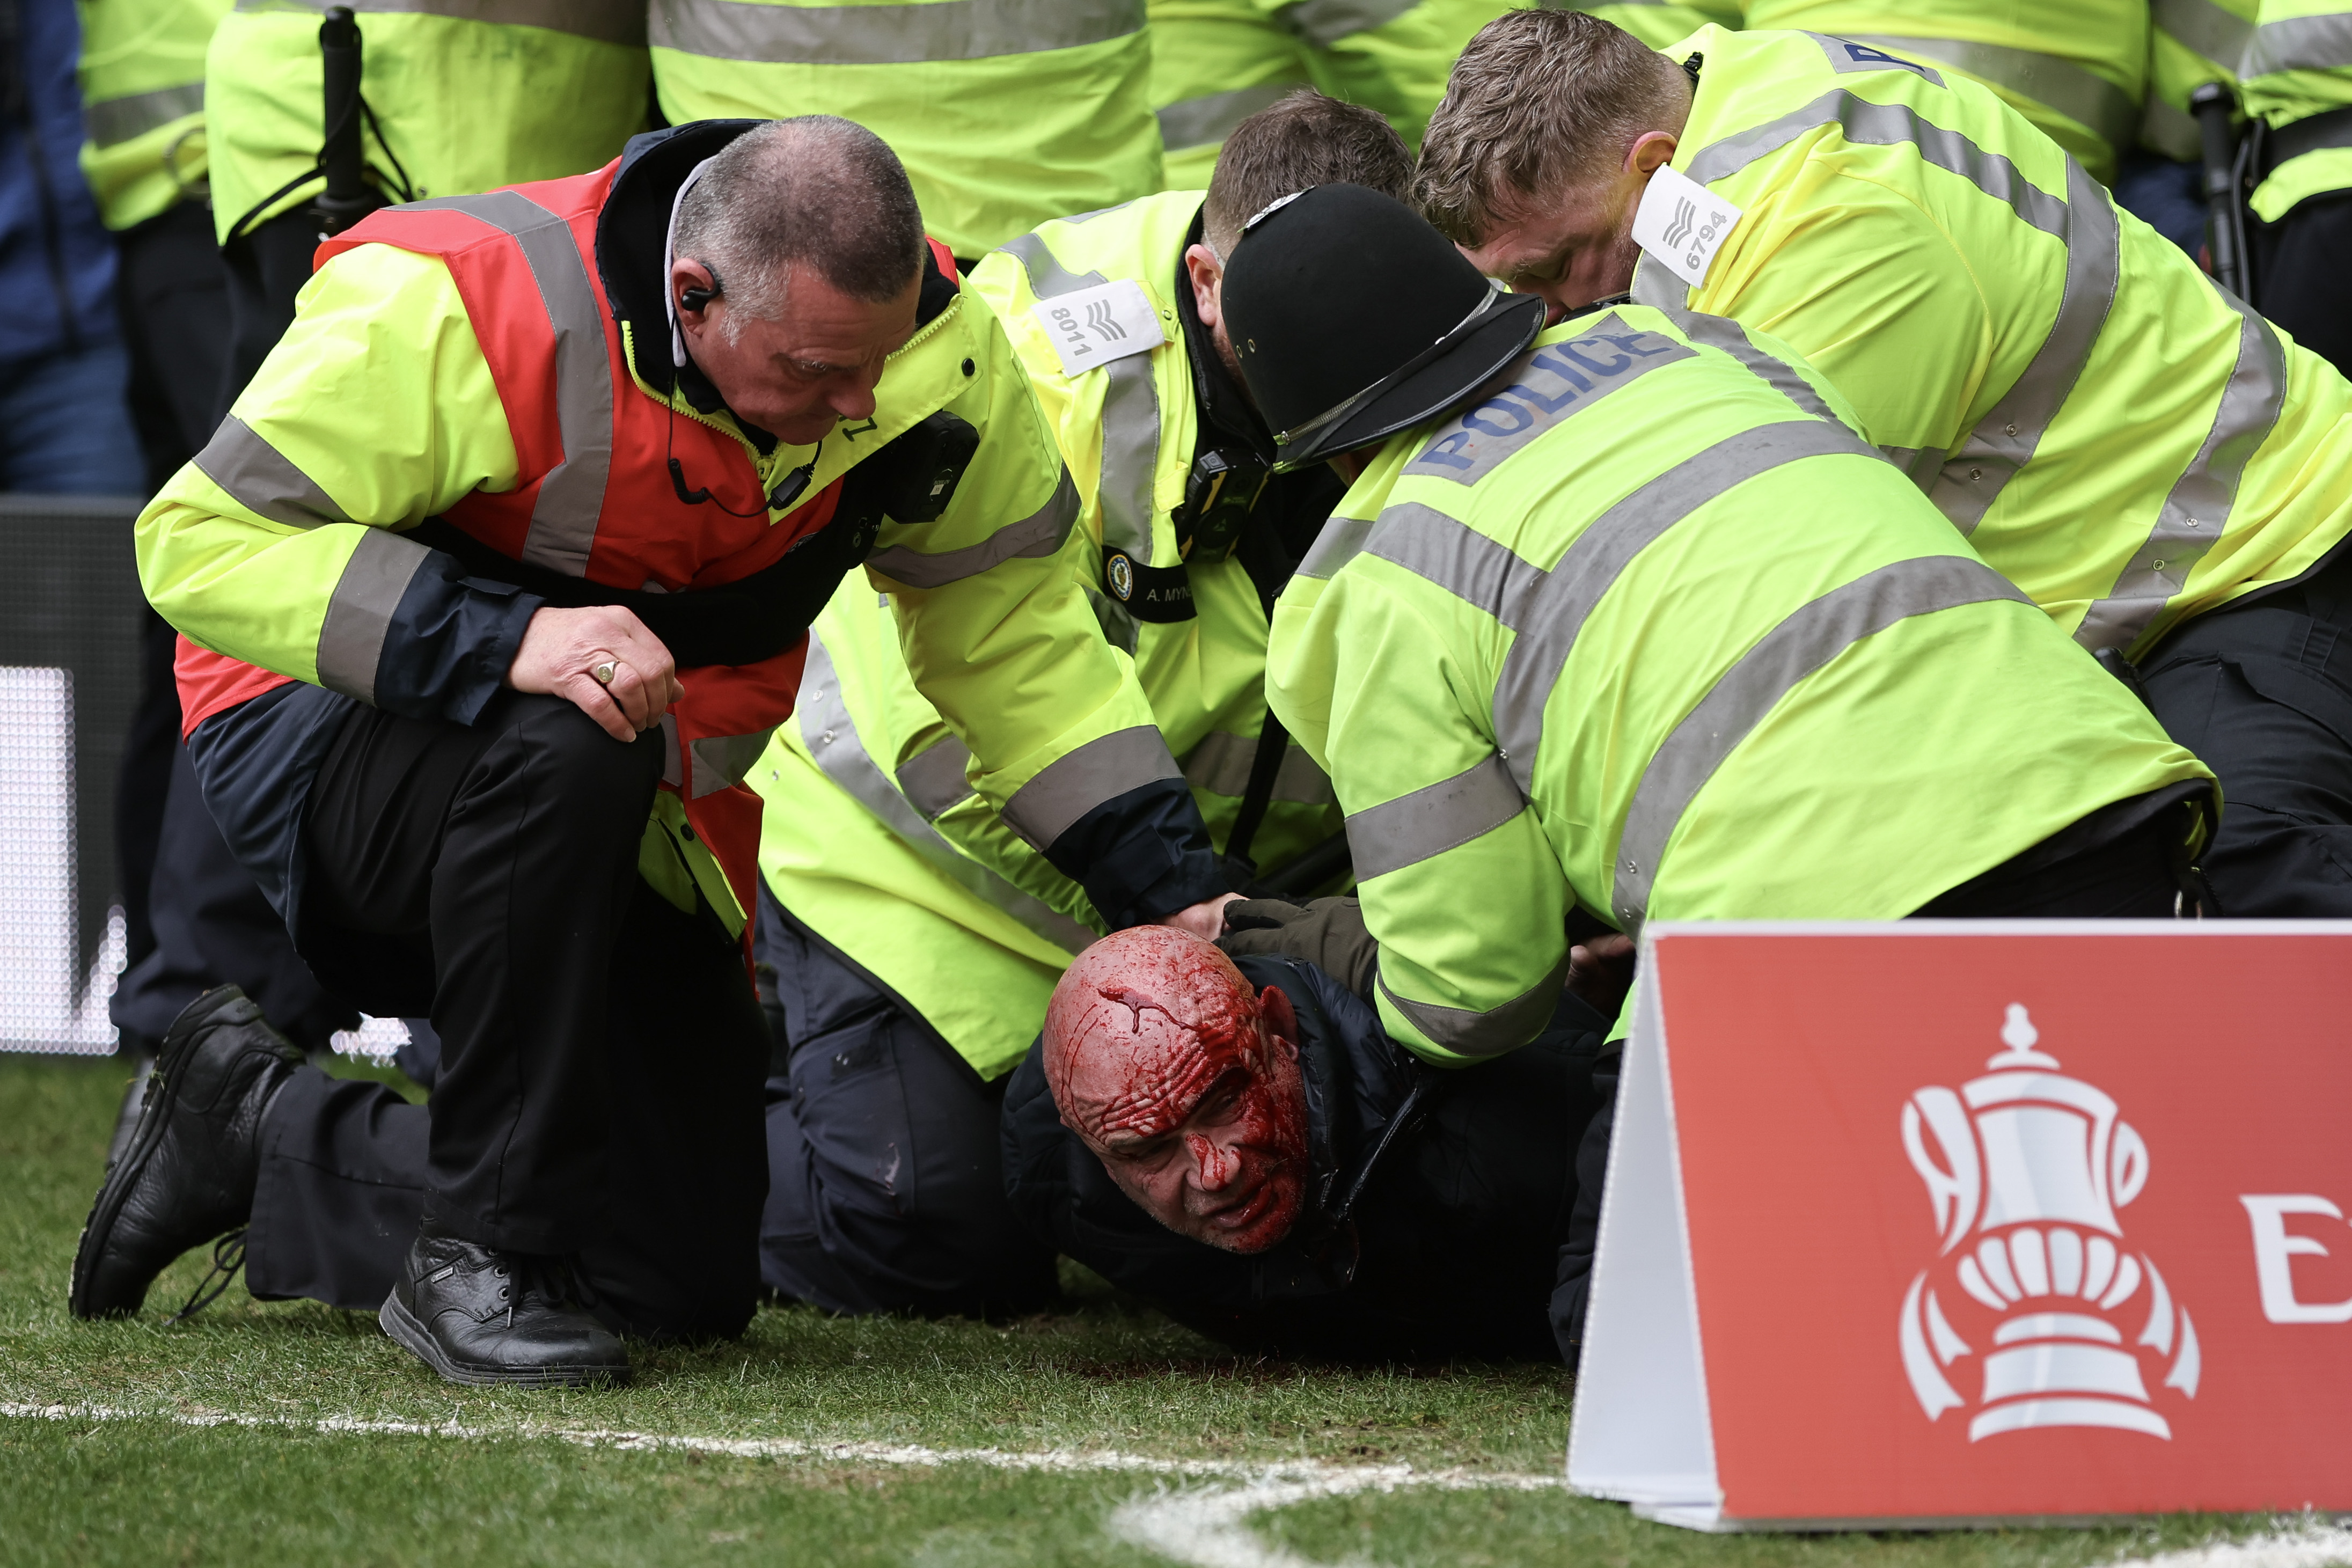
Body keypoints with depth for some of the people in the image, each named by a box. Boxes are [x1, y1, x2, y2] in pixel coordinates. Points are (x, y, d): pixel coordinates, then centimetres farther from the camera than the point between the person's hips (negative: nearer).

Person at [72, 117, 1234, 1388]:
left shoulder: (929, 351, -15)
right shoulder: (454, 312, -31)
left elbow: (1015, 639, -4)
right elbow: (200, 540, -29)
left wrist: (1174, 894, -14)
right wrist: (503, 641, -41)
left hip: (621, 836, 6)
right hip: (341, 740, -6)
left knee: (694, 1282, 1)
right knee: (568, 749, -41)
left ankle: (262, 1133, 22)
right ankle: (485, 1255, -24)